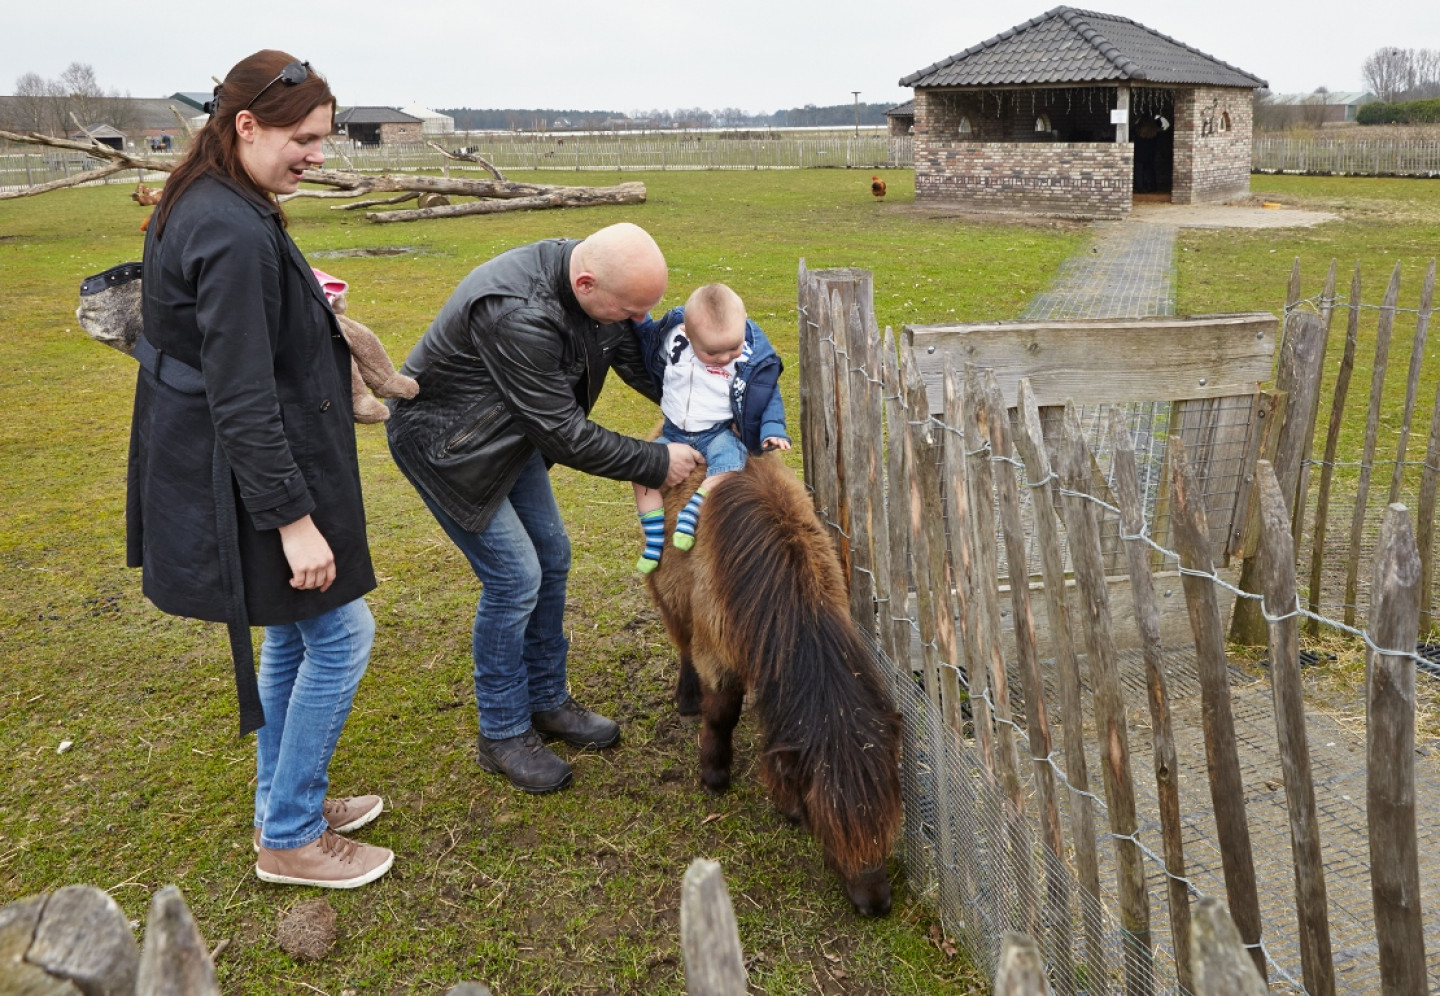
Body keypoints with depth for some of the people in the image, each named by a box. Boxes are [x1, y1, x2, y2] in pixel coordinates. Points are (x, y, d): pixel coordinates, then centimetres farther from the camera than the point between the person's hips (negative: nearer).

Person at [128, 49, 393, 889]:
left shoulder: (199, 207, 8)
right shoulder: (236, 234, -24)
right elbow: (241, 401, -26)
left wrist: (305, 300, 10)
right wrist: (293, 519, -23)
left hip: (221, 467, 10)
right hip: (251, 476, -10)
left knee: (292, 632, 20)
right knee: (342, 632, 1)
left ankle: (284, 804, 35)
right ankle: (290, 838, 15)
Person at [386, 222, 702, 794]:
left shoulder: (596, 277, -14)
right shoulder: (516, 313, -39)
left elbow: (637, 355, 2)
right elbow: (564, 434, -31)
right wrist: (656, 464, -22)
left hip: (509, 429, 9)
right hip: (445, 442, -8)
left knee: (551, 555, 11)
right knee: (515, 577, -8)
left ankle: (547, 700, 28)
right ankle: (502, 735, 10)